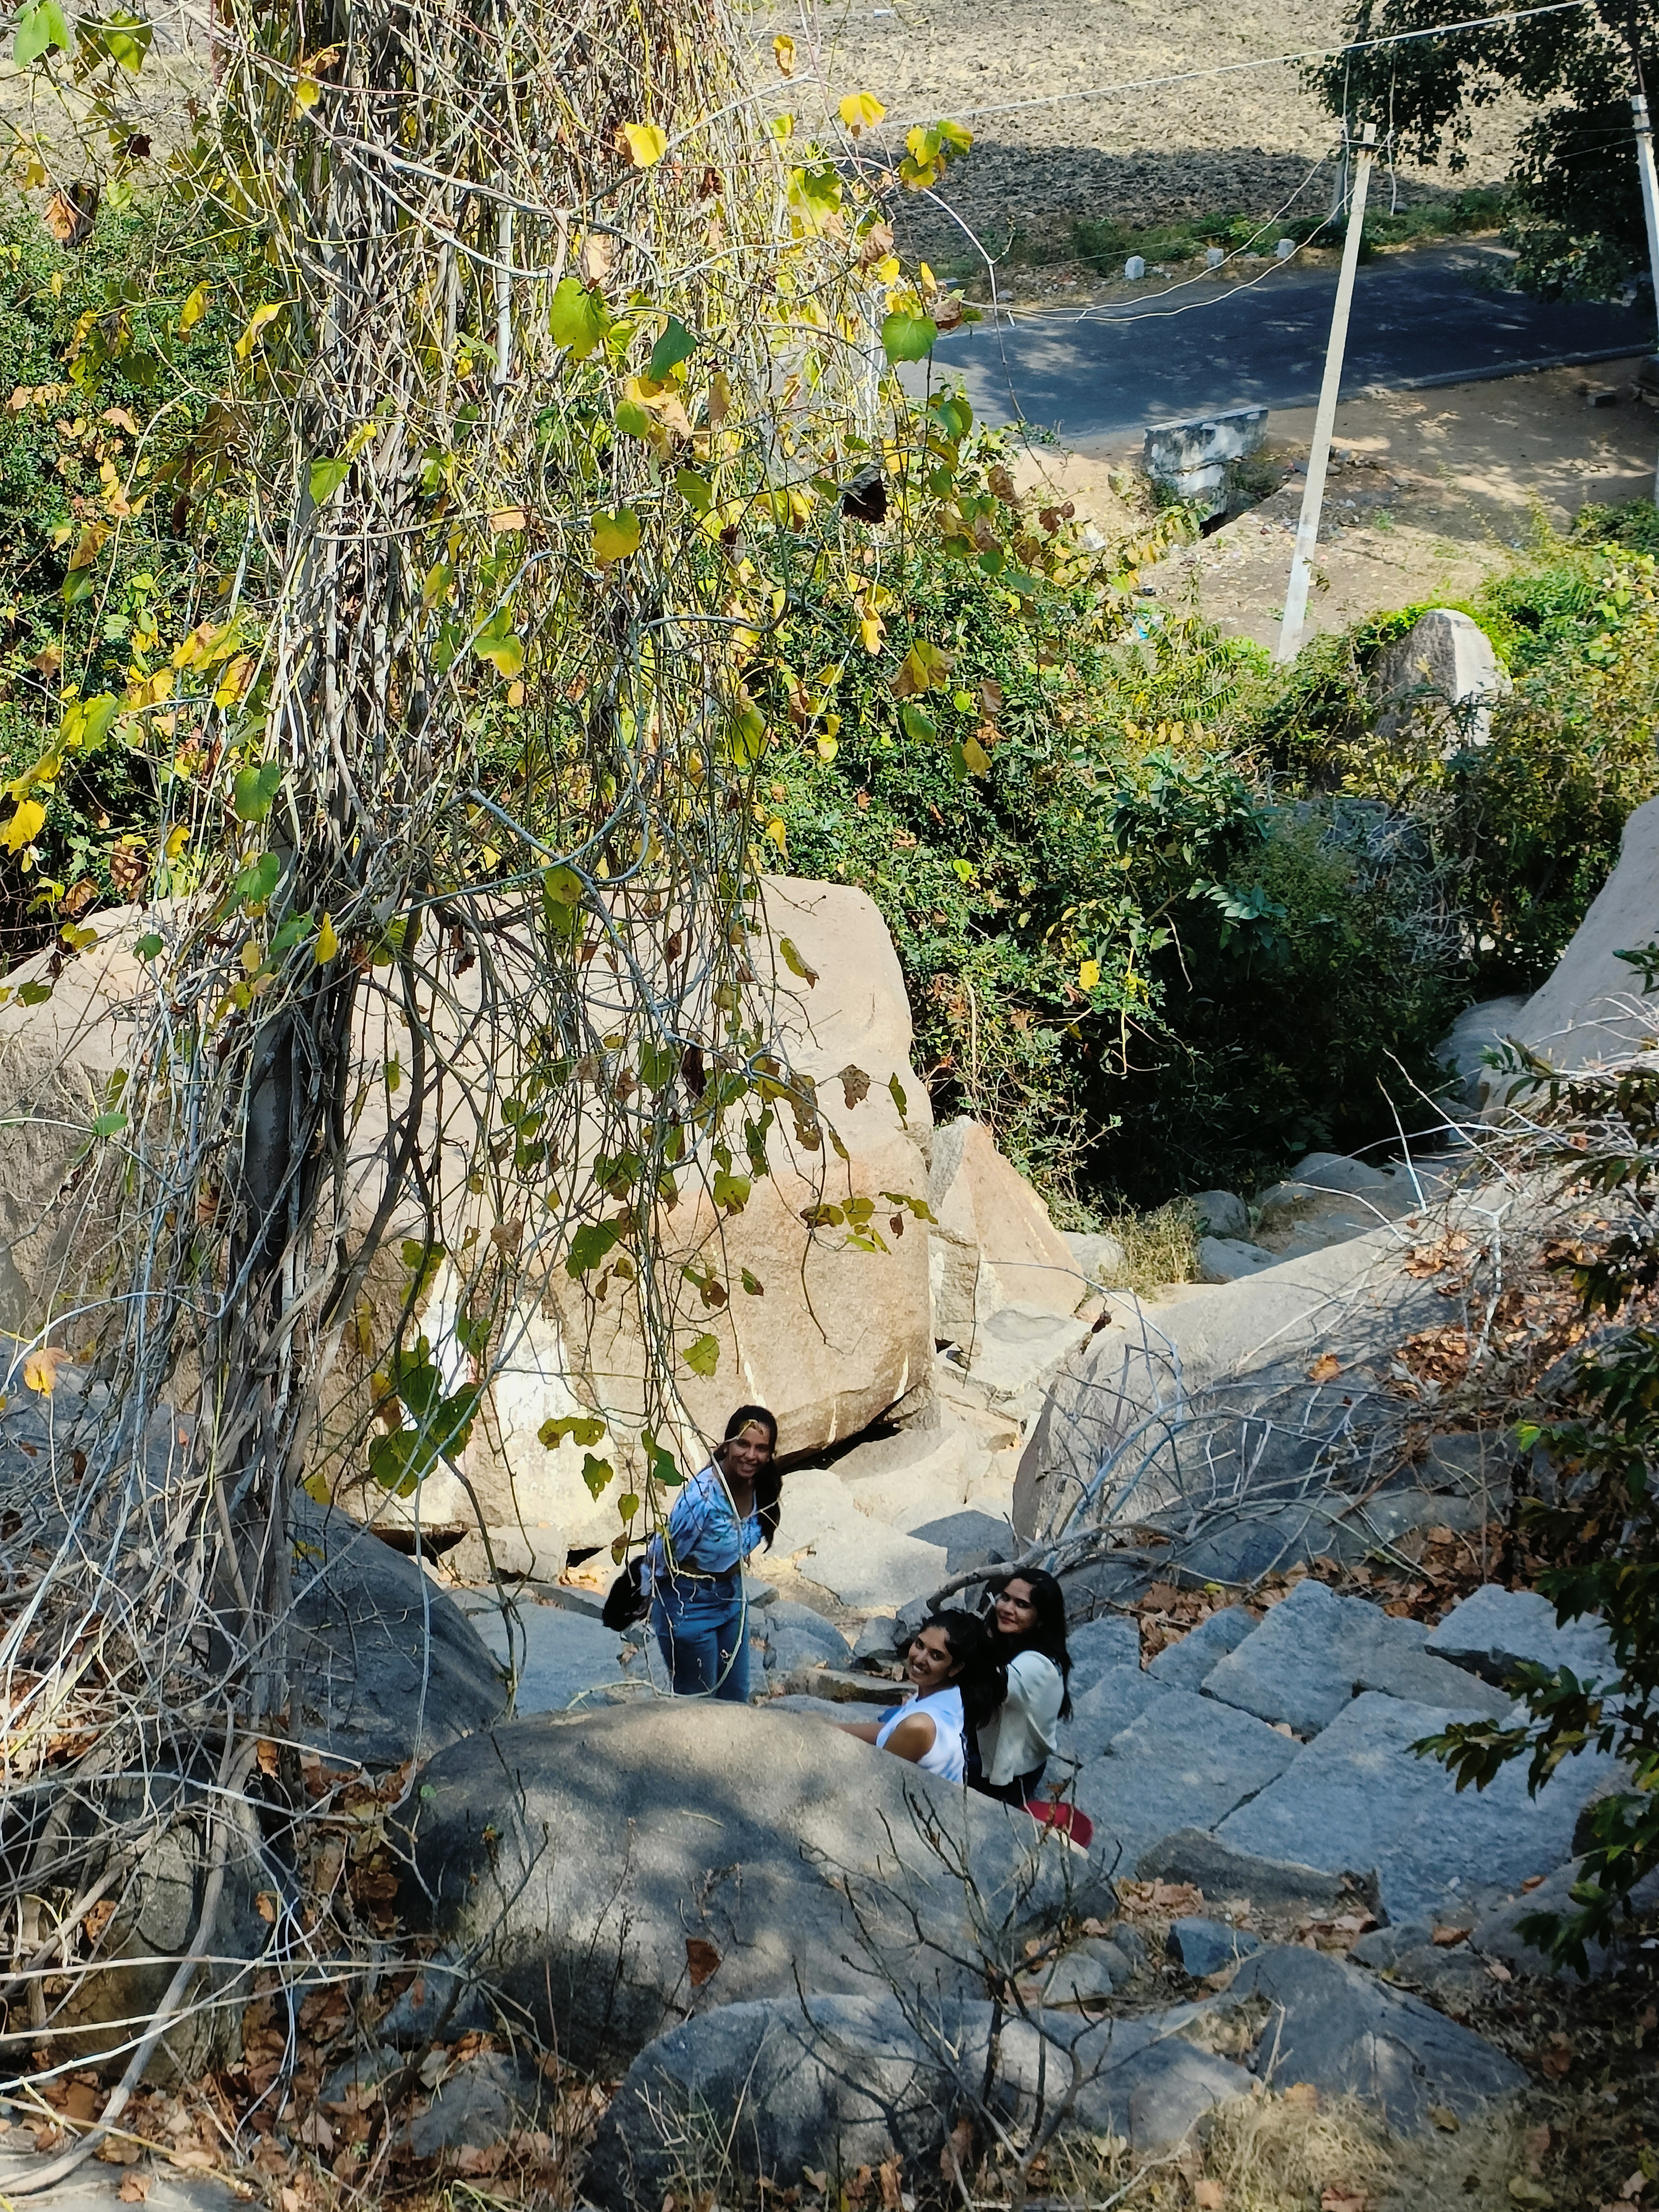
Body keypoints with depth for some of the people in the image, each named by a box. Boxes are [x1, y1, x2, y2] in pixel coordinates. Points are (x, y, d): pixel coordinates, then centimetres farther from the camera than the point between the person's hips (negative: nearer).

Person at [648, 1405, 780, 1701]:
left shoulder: (763, 1487, -9)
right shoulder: (702, 1497, -32)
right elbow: (662, 1563, -20)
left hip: (731, 1599, 7)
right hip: (690, 1607, -7)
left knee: (735, 1701, 18)